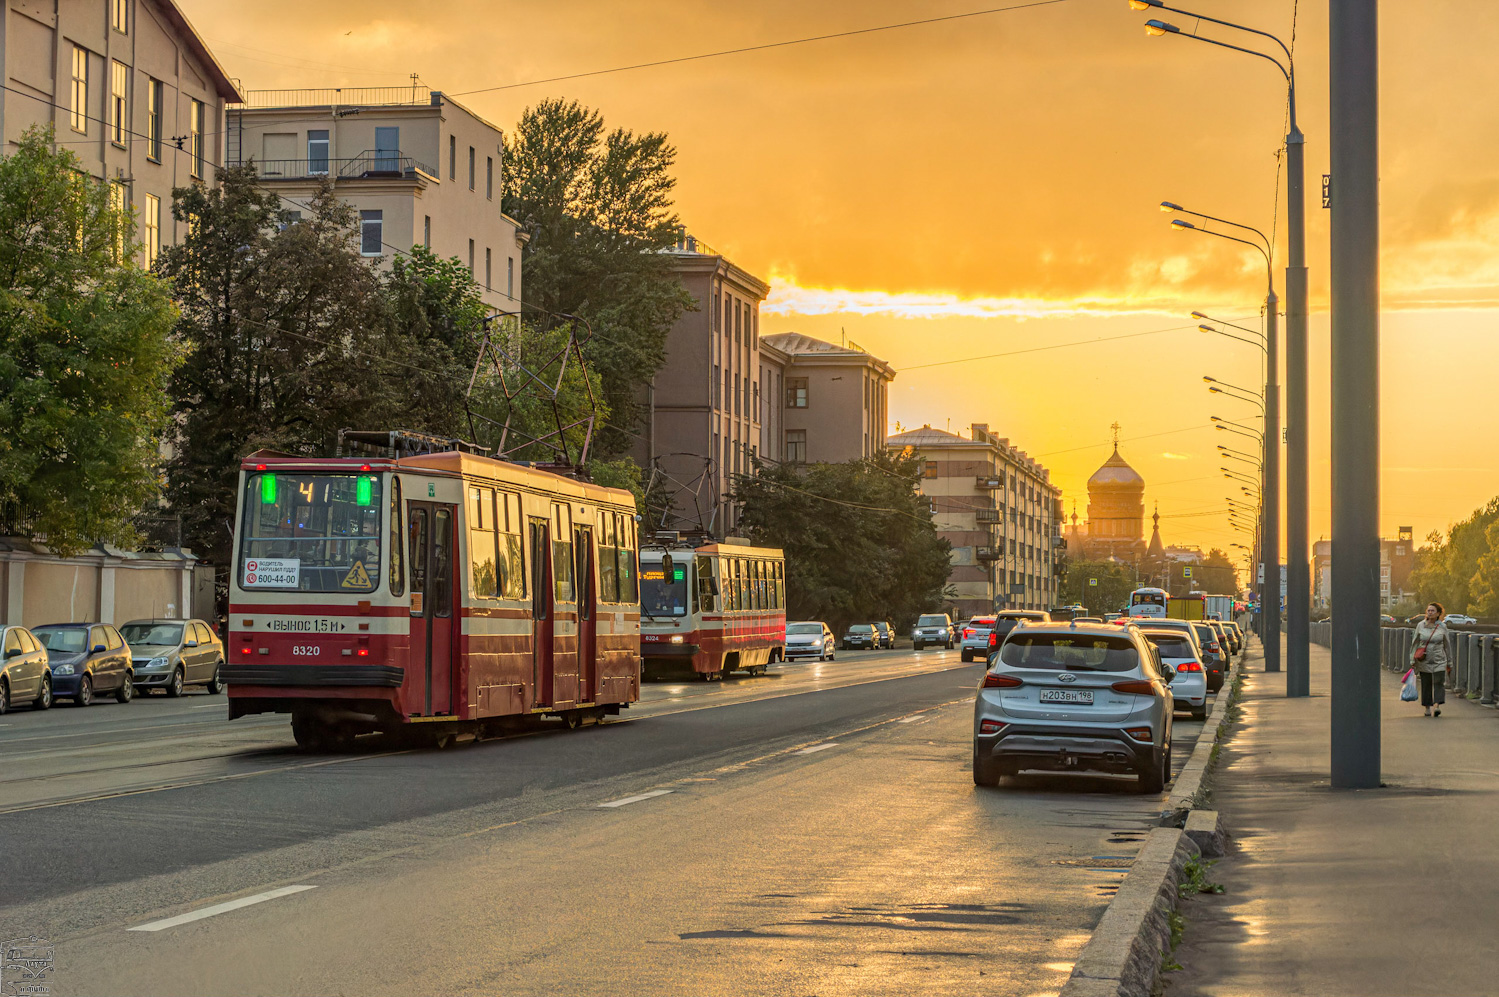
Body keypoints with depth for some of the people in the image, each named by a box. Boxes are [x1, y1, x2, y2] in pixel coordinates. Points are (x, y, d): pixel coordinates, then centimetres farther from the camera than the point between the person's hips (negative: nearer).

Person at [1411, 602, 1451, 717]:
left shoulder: (1442, 627, 1)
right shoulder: (1420, 625, 2)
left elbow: (1446, 645, 8)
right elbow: (1415, 643, 6)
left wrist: (1449, 662, 11)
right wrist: (1412, 659, 2)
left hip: (1439, 661, -1)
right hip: (1424, 660, 1)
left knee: (1439, 682, -12)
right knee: (1426, 685, 4)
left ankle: (1437, 706, -20)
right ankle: (1427, 708, 15)